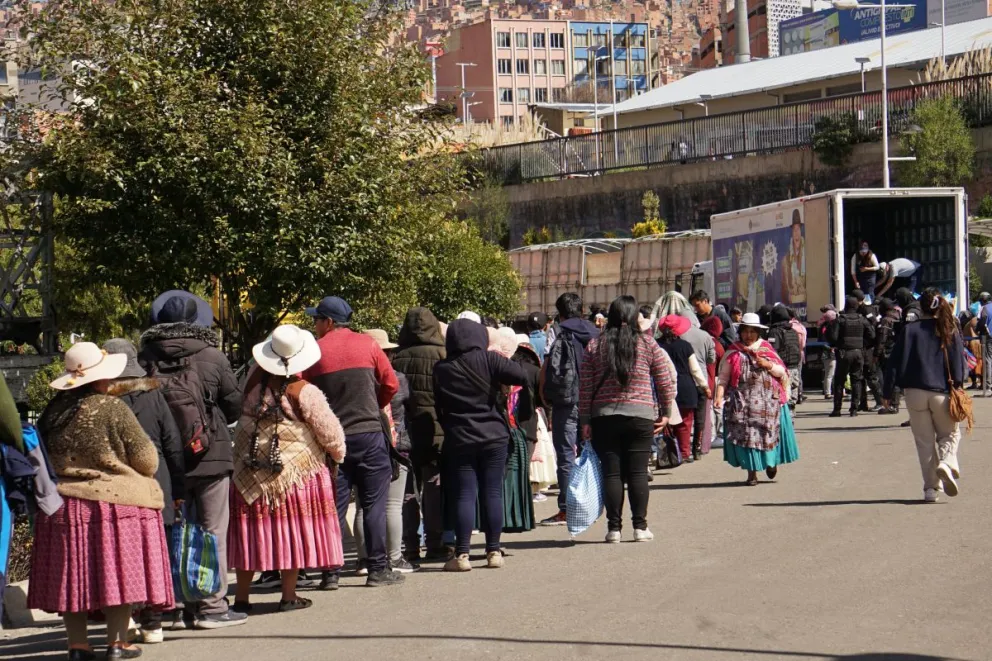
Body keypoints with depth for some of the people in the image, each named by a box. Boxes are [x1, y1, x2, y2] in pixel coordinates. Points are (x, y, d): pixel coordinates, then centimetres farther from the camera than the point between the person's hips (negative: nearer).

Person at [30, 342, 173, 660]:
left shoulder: (52, 413, 3)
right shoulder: (112, 409, -13)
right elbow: (147, 460, -8)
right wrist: (123, 472, 13)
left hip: (64, 505, 5)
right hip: (115, 501, -5)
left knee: (73, 575, 8)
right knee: (119, 572, 2)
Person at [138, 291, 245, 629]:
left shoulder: (145, 358, -3)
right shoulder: (212, 357, -9)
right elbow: (235, 406, -1)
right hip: (210, 456, -3)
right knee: (213, 531, 5)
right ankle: (212, 606, 5)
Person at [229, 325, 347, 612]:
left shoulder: (254, 382, -3)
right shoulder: (304, 392, -13)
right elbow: (328, 431, -5)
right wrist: (338, 454, 12)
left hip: (251, 472, 4)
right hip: (296, 470, -3)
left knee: (250, 532, 8)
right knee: (293, 531, 5)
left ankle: (242, 597, 11)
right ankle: (289, 596, 9)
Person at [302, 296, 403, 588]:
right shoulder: (367, 345, 1)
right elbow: (391, 384, 3)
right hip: (369, 433, 0)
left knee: (333, 506, 5)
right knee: (374, 504, 4)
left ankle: (331, 572, 3)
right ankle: (378, 569, 2)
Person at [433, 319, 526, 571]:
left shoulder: (441, 370, 1)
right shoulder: (488, 359, -6)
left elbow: (438, 407, 6)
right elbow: (521, 376, -14)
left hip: (459, 440, 1)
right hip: (494, 436, -1)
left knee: (464, 495, 2)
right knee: (493, 493, 5)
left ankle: (462, 554, -4)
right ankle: (493, 552, 7)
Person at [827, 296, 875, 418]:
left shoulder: (840, 319, -7)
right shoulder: (862, 320, 2)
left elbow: (833, 337, -11)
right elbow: (871, 335, 1)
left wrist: (834, 345, 10)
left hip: (844, 353, -2)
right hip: (859, 352, 2)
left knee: (839, 381, 5)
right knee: (857, 381, 7)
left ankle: (837, 409, 2)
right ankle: (854, 408, 1)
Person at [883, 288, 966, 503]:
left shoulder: (910, 331, -1)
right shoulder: (950, 332, 0)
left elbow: (896, 363, -2)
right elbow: (959, 363, -1)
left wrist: (888, 393, 3)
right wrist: (957, 388, 6)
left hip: (915, 393, 0)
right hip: (942, 393, 0)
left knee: (924, 441, 10)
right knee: (949, 434, 15)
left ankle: (930, 487, 5)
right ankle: (946, 463, -16)